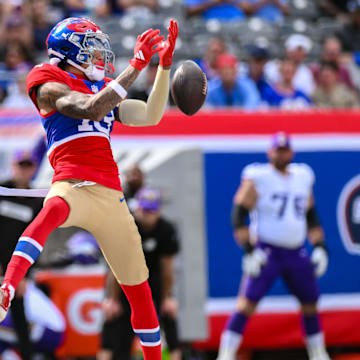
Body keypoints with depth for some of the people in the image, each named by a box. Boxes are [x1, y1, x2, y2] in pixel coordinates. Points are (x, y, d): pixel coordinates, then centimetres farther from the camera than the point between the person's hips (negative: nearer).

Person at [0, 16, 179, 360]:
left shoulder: (104, 88, 24)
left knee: (139, 290, 12)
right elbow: (91, 109, -13)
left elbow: (150, 116, 17)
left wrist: (164, 64, 11)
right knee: (52, 212, -44)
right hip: (74, 186, -7)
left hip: (111, 196, 7)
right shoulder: (50, 84, 3)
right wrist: (136, 64, -12)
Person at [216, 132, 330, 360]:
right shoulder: (257, 178, -5)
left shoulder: (303, 177, 12)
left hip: (297, 254, 6)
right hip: (266, 253, -6)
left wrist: (320, 247, 11)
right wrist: (249, 250, -17)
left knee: (310, 304, 11)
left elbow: (311, 217, 22)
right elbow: (238, 216, -9)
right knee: (248, 303, -14)